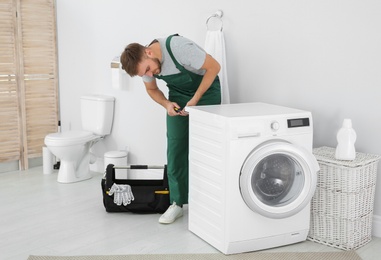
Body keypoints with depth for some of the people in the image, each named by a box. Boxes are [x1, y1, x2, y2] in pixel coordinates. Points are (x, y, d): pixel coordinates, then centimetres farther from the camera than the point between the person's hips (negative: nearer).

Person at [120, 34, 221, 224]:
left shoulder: (179, 47, -34)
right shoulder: (146, 64, -16)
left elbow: (214, 66, -25)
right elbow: (152, 89, 4)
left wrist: (195, 99, -26)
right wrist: (167, 104, -17)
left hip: (206, 90, -4)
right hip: (178, 95, 5)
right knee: (175, 146, -4)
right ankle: (177, 203, 2)